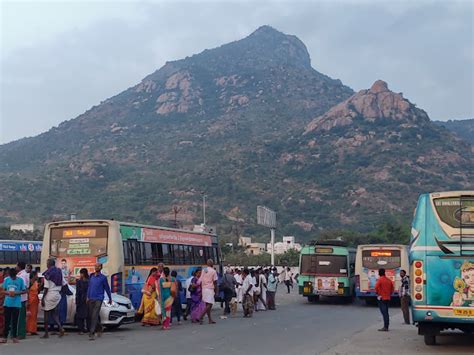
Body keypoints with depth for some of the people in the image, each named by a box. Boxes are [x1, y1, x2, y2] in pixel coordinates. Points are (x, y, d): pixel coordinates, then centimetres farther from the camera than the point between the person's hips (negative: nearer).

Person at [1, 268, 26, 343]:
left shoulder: (20, 280, -3)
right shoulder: (6, 279, 3)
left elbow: (24, 291, 0)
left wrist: (16, 293, -15)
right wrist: (8, 293, -13)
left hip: (16, 304, -1)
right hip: (7, 303, 2)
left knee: (15, 321, 4)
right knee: (7, 321, 4)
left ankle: (14, 337, 13)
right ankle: (5, 337, 10)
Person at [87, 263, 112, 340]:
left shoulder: (103, 277, -2)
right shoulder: (91, 276, 11)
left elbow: (107, 288, 5)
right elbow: (89, 287, 18)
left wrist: (110, 299, 10)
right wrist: (88, 297, 11)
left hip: (98, 299, -5)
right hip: (91, 299, 5)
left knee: (95, 316, -14)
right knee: (91, 316, 12)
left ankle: (92, 333, -16)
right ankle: (99, 329, 32)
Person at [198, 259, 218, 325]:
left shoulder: (203, 271, 10)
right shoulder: (213, 271, -6)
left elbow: (200, 281, 9)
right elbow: (215, 282, -7)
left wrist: (201, 289, 14)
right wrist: (216, 290, 2)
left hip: (204, 289, 7)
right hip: (210, 289, -7)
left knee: (208, 304, 10)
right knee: (209, 304, -8)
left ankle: (210, 320, 11)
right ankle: (201, 317, -20)